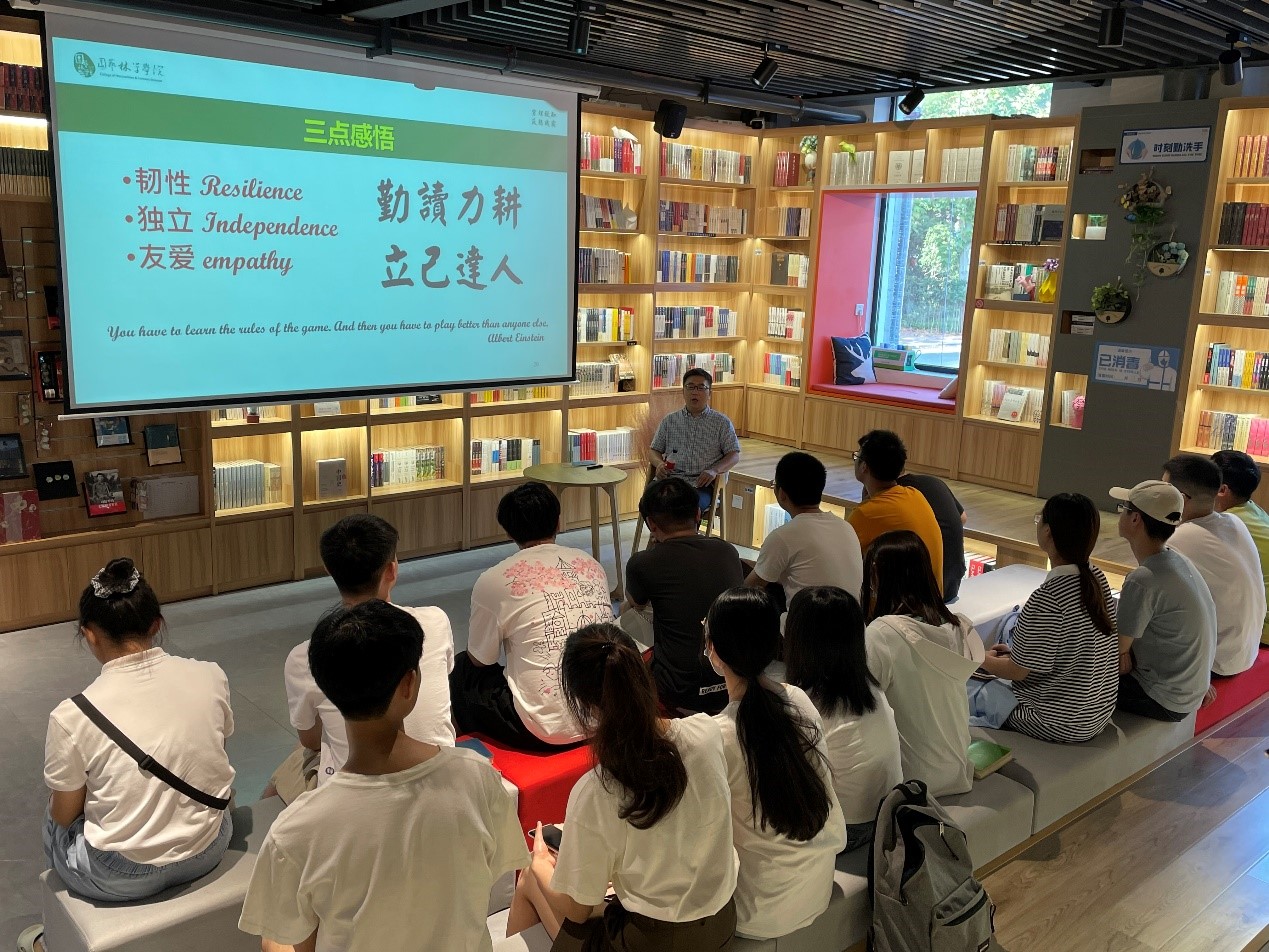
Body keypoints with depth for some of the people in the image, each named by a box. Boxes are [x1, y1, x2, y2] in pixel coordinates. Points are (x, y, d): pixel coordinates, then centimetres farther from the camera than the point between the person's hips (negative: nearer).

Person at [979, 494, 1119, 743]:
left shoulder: (1048, 597, -29)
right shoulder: (1097, 579, -4)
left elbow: (1018, 671, -18)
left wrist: (984, 659, 2)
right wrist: (1015, 650, 14)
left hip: (1060, 726, -8)